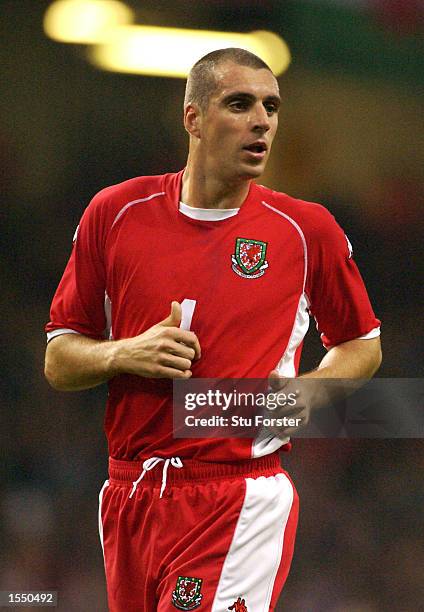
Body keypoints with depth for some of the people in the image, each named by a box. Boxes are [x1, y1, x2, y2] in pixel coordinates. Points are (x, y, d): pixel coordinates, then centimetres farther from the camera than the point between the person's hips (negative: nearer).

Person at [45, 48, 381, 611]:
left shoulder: (307, 229, 0)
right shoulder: (116, 213, 4)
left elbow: (362, 343, 15)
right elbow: (58, 362, 9)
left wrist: (306, 392, -5)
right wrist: (126, 355, -12)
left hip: (240, 502, -3)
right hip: (127, 499, 3)